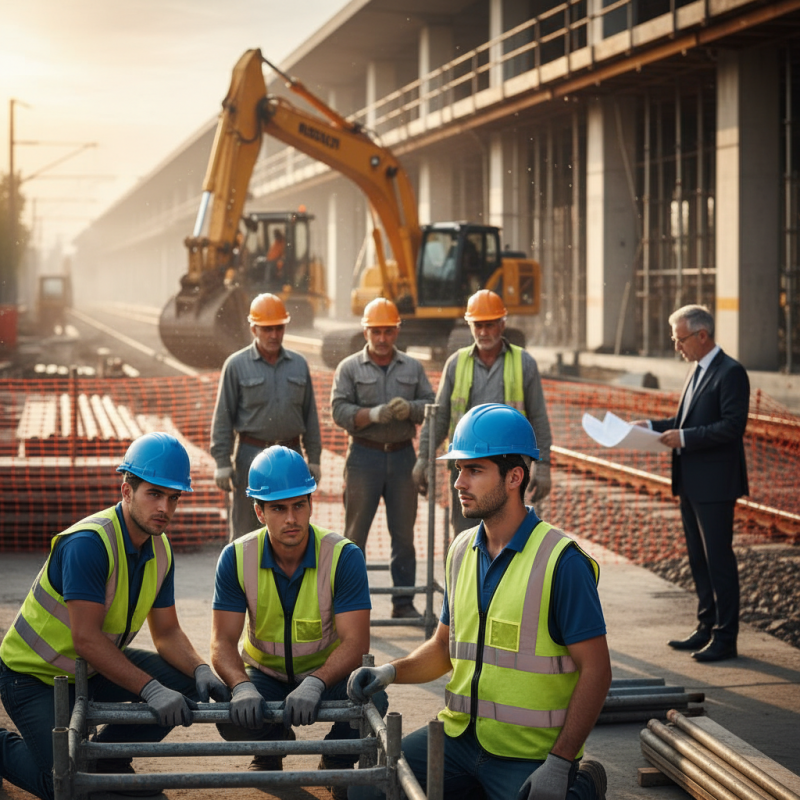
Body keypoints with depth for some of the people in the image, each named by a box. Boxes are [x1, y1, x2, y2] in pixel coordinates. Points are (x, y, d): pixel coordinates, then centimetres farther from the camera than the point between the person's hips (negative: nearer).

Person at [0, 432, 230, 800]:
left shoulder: (159, 550, -2)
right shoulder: (88, 542, -28)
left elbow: (167, 632, 3)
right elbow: (86, 638, -31)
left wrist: (200, 670, -18)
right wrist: (151, 689, -36)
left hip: (94, 668, 8)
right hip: (33, 675, -8)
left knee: (186, 683, -9)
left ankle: (105, 757, 9)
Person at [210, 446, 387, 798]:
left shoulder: (344, 557, -20)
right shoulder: (236, 558, -14)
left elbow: (355, 642, -25)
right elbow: (223, 641, -17)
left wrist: (314, 684, -44)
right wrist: (241, 686, -39)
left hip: (327, 673, -1)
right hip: (264, 673, 2)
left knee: (371, 699, -33)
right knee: (233, 719, -30)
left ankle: (336, 762, 3)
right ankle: (270, 748, 11)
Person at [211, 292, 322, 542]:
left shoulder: (299, 364, 9)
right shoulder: (236, 365, -1)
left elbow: (310, 415, 12)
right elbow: (223, 417, -2)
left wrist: (314, 458, 8)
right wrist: (222, 462, -8)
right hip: (251, 454, -3)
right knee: (244, 527, 1)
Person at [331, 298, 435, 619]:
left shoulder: (413, 368, 12)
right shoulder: (349, 368, 4)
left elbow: (431, 406, 6)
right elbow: (339, 411, -6)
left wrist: (409, 409, -15)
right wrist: (373, 415, -21)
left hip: (402, 455, 2)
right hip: (364, 456, -2)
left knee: (404, 533, 6)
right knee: (356, 532, -1)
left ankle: (403, 602, 13)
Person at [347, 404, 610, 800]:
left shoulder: (562, 562, -15)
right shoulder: (462, 550, 7)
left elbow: (595, 668, -14)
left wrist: (559, 763, -19)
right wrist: (391, 671, -2)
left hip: (529, 752, -6)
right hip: (460, 734, 6)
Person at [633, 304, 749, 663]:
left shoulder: (730, 373, -14)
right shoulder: (697, 372, 16)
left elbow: (732, 426, -21)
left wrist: (684, 437, -22)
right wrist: (655, 425, 7)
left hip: (715, 485, -10)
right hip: (692, 484, 10)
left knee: (719, 559, -4)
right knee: (699, 559, 15)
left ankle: (725, 638, 1)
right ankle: (706, 629, 24)